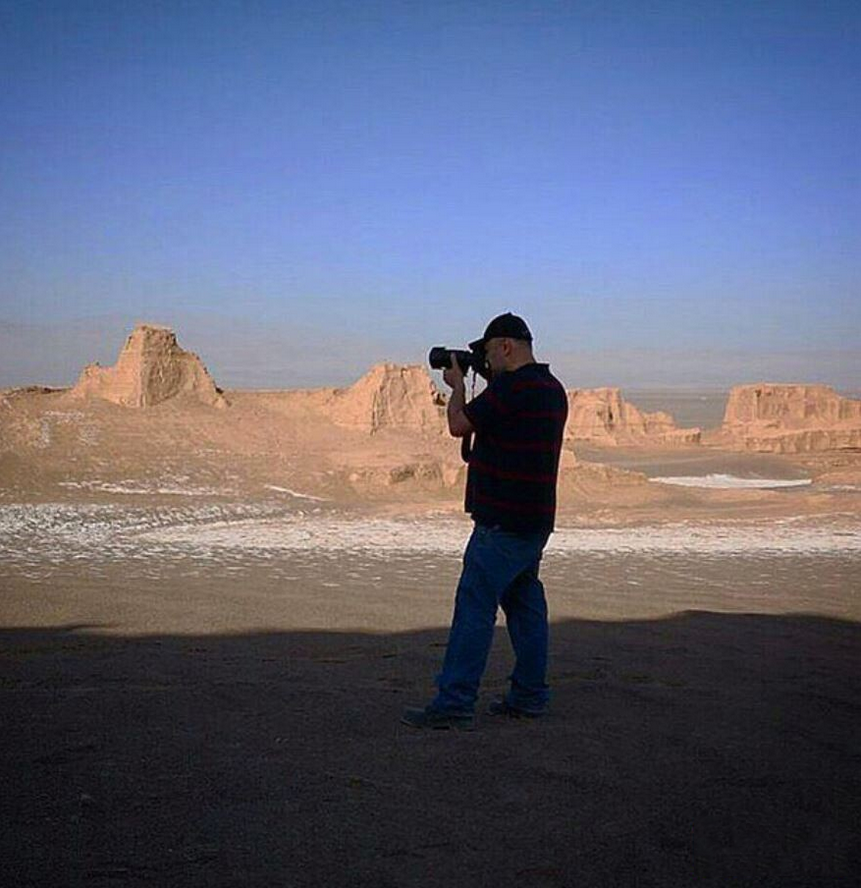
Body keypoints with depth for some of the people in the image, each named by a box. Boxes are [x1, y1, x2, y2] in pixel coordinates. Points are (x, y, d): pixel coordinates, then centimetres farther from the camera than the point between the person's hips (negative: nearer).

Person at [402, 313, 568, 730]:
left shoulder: (511, 386, -18)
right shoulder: (552, 388, 13)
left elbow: (459, 425, -12)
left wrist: (457, 386, 5)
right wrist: (484, 385, 18)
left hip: (503, 523, -10)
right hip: (536, 520, 10)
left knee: (475, 607, -7)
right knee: (525, 604, 15)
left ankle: (455, 703, -6)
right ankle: (530, 696, 21)